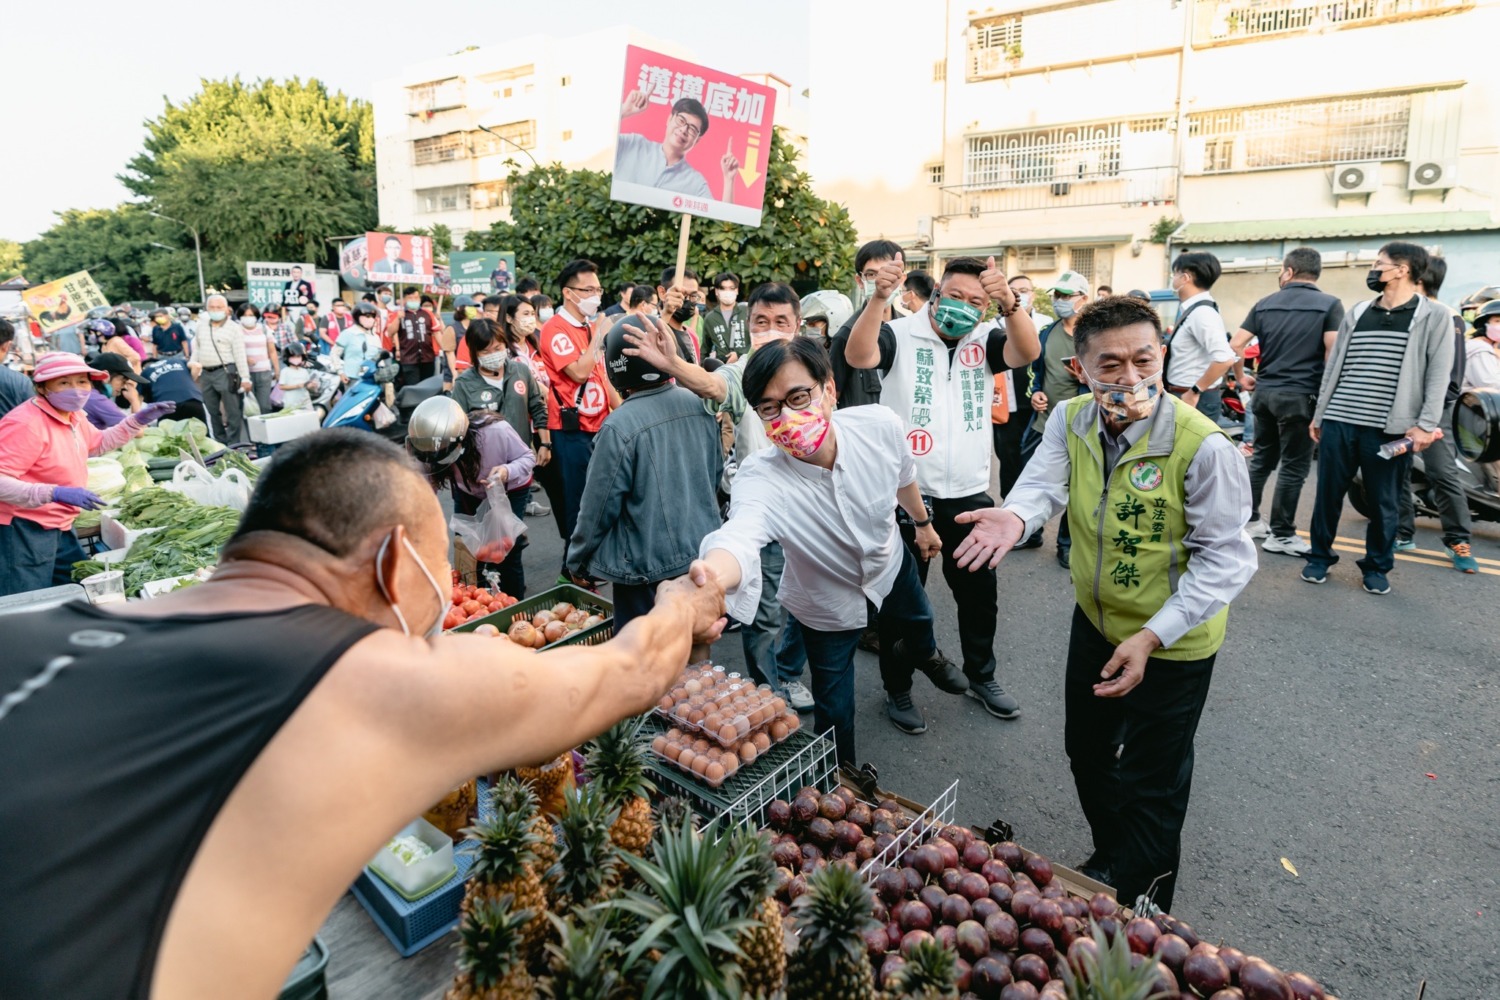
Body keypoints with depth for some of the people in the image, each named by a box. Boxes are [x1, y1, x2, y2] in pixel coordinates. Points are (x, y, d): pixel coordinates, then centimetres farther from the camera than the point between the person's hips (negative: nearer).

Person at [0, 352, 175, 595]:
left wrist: (138, 420, 20)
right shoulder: (27, 423, -23)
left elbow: (97, 443, 30)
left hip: (59, 527, 10)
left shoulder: (71, 416, 9)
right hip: (24, 530, -10)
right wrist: (55, 493, -39)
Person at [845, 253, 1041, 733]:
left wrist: (1009, 303, -34)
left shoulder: (985, 339, 4)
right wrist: (879, 298, -40)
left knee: (979, 595, 18)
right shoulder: (901, 336, -6)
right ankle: (897, 690, 27)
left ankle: (981, 677, 40)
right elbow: (858, 356, -25)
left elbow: (1027, 352, -16)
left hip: (969, 495, 4)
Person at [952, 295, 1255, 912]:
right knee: (1087, 751, 24)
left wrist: (1151, 636, -29)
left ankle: (1140, 909, 39)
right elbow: (1043, 483, -23)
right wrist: (1015, 517, -48)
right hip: (1095, 621, 6)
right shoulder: (1071, 421, -9)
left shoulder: (1202, 445, -26)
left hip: (1172, 642, -5)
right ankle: (1110, 858, 53)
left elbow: (1225, 558, -23)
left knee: (1150, 783, 11)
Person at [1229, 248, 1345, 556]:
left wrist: (1242, 377, 16)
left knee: (1262, 459, 17)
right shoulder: (1329, 304, -4)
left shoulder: (1264, 304, 7)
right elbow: (1333, 353, -14)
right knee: (1293, 467, 2)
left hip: (1264, 392, 5)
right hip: (1300, 395, -4)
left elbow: (1235, 345, 2)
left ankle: (1249, 520, 23)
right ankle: (1281, 535, 8)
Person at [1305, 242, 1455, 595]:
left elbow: (1438, 376, -4)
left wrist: (1426, 424, -12)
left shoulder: (1434, 316, 1)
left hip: (1389, 428, -3)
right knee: (1328, 495, 8)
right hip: (1338, 422, 3)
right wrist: (1318, 415, 12)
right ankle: (1319, 557, 21)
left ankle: (1377, 567, 21)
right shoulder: (1357, 313, 13)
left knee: (1383, 503, 7)